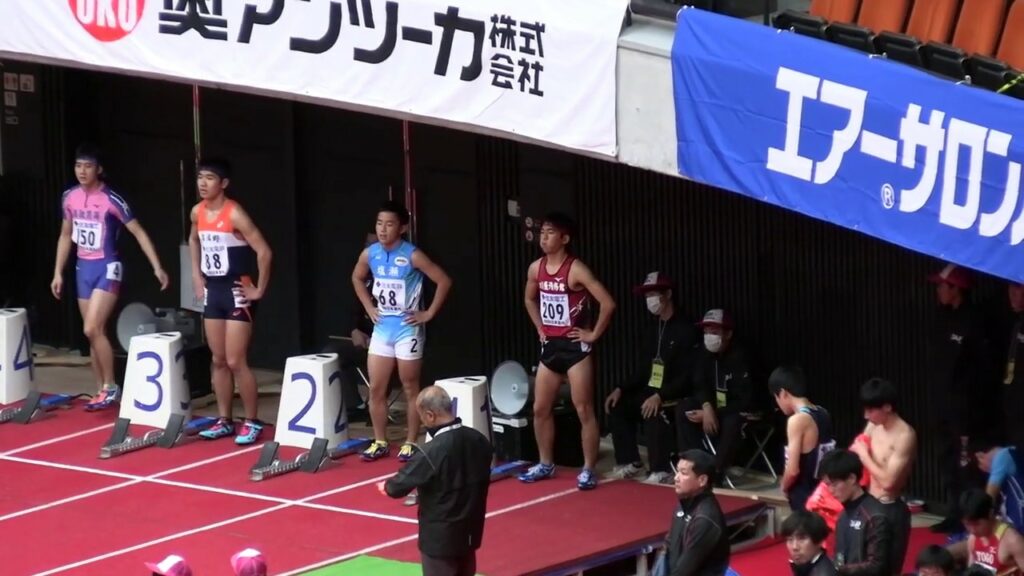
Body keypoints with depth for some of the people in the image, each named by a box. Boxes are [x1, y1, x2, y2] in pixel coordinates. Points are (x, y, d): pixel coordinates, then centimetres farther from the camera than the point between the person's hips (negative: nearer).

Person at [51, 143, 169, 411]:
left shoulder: (112, 200, -15)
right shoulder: (69, 198, 4)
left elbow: (139, 232, -11)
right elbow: (66, 236, 17)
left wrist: (157, 268, -15)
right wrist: (58, 272, 15)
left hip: (107, 267, -6)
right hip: (83, 268, 6)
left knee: (92, 329, -17)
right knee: (94, 333, 9)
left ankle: (111, 387, -6)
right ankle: (101, 391, 16)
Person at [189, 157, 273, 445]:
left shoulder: (234, 214, -19)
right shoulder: (198, 212, 4)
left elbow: (264, 252, -22)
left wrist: (260, 290, -18)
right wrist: (197, 276, 17)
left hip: (237, 292, -7)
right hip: (212, 292, 7)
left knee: (236, 362, -8)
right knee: (218, 361, 11)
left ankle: (252, 422, 2)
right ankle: (224, 420, 19)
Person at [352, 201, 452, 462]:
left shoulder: (412, 256, -16)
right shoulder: (369, 254, 0)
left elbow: (444, 281, -16)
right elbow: (357, 278, 21)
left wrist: (429, 313, -12)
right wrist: (369, 307, 11)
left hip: (407, 329, -5)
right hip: (382, 328, 5)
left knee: (410, 389, 5)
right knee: (376, 388, 7)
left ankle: (411, 443, 13)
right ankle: (380, 442, 19)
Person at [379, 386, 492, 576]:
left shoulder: (430, 453, -26)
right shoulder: (479, 441, -5)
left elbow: (399, 487, -16)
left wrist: (386, 486, 6)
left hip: (440, 535, -7)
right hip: (470, 530, 7)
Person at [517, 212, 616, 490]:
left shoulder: (576, 270, -16)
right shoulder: (536, 268, 5)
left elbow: (608, 303, -22)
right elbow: (530, 300, 26)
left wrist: (593, 334, -15)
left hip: (575, 346, -7)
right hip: (550, 346, 7)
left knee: (584, 410, -3)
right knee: (540, 409, 11)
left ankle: (588, 470, 1)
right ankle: (546, 464, 25)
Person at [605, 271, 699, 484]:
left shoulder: (685, 330, -12)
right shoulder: (655, 331, 16)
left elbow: (688, 376, -20)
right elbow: (643, 371, 17)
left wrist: (660, 397, -29)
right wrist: (621, 389, 1)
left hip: (676, 396, -9)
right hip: (653, 391, 9)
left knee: (654, 413, -35)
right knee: (617, 407, -3)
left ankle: (661, 471, -27)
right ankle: (629, 462, 2)